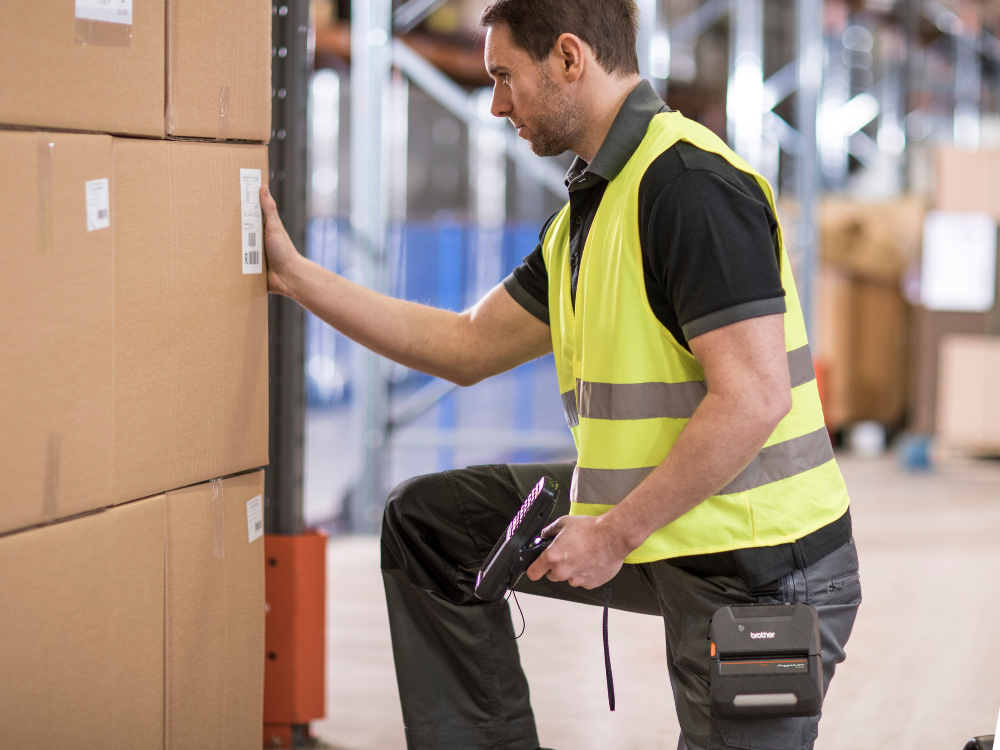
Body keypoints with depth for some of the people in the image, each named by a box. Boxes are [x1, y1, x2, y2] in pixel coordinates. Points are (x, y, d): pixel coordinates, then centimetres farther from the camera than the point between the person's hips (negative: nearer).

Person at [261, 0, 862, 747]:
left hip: (757, 568, -10)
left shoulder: (690, 182, -20)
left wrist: (615, 535, -21)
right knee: (431, 521, 14)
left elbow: (752, 398, -27)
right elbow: (468, 346, 19)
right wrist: (294, 273, 19)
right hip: (667, 539, 10)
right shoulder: (588, 208, 11)